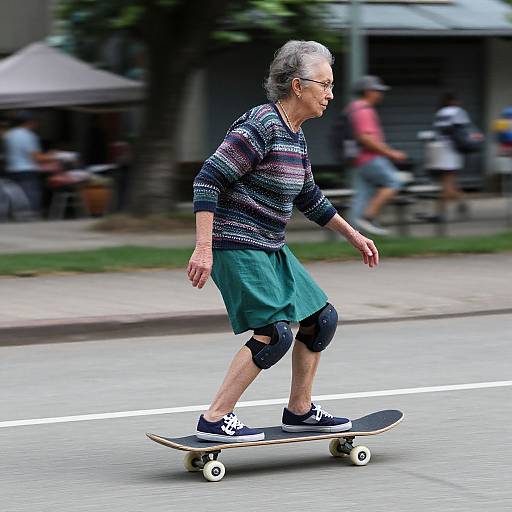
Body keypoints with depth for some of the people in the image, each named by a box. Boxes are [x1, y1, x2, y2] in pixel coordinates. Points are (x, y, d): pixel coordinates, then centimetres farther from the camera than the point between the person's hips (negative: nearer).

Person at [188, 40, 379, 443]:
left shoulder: (296, 136, 11)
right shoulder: (261, 127, -18)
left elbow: (308, 197, 26)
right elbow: (208, 180, -21)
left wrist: (354, 236, 30)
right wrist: (203, 248, -27)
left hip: (270, 250, 10)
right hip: (237, 247, -10)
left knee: (322, 319, 12)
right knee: (275, 333, -16)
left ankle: (299, 411, 24)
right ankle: (214, 420, -12)